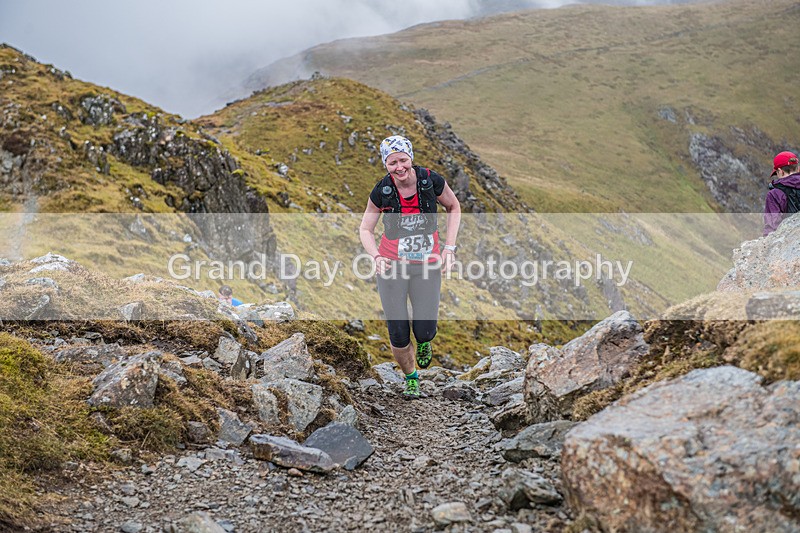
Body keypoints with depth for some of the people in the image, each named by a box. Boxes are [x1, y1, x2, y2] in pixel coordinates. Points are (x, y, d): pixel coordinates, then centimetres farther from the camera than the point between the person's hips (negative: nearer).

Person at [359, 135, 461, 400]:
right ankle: (410, 378, 32)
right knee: (398, 336, 0)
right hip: (392, 266, 0)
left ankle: (424, 342, 32)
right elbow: (365, 229, 1)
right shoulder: (381, 191, -11)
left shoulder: (431, 180, -12)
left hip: (426, 266, 0)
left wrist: (449, 246, -3)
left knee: (424, 332, -9)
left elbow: (454, 208, 6)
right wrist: (376, 256, -18)